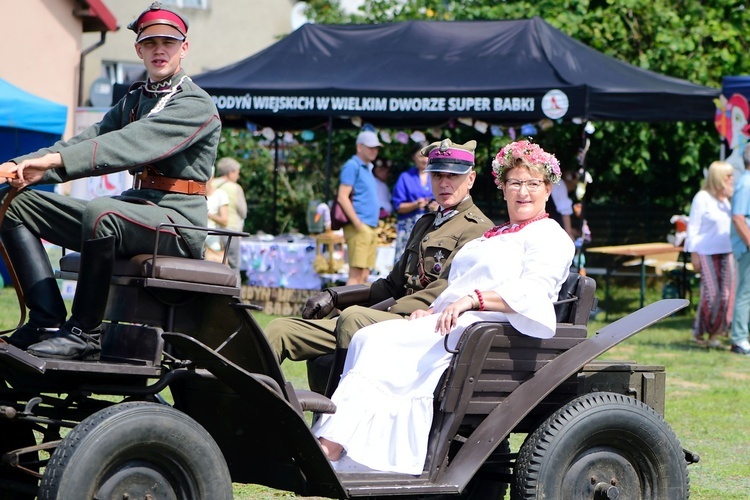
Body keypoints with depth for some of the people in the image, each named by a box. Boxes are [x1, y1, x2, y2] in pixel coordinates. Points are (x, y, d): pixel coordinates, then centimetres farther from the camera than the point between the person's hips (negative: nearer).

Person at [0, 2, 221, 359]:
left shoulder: (196, 105, -6)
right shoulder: (133, 101, 21)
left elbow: (137, 143, -22)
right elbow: (89, 140, 7)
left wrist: (55, 160, -33)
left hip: (179, 222, -8)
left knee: (100, 212, -39)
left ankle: (84, 333, -27)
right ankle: (47, 321, -13)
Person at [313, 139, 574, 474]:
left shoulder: (549, 237, 5)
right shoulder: (495, 236, 33)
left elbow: (534, 292, -14)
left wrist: (473, 299, -25)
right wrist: (433, 310, 6)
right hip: (450, 322, 9)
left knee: (380, 342, -27)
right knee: (369, 340, -20)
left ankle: (329, 448, -35)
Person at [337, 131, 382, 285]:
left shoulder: (367, 168, 21)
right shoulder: (352, 166, -7)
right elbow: (342, 197, -15)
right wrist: (358, 224, -19)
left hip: (370, 229, 9)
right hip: (359, 229, -9)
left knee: (364, 275, 8)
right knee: (356, 273, -14)